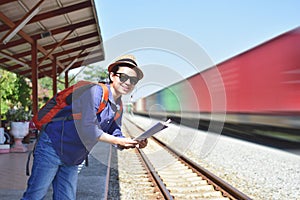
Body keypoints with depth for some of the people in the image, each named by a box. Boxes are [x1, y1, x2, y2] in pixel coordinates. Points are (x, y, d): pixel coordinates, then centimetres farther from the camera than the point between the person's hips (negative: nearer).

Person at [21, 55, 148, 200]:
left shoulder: (119, 107, 5)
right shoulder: (93, 91, -22)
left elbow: (114, 132, 7)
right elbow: (87, 128, -29)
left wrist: (133, 143, -13)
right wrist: (118, 141, -24)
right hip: (53, 147, -8)